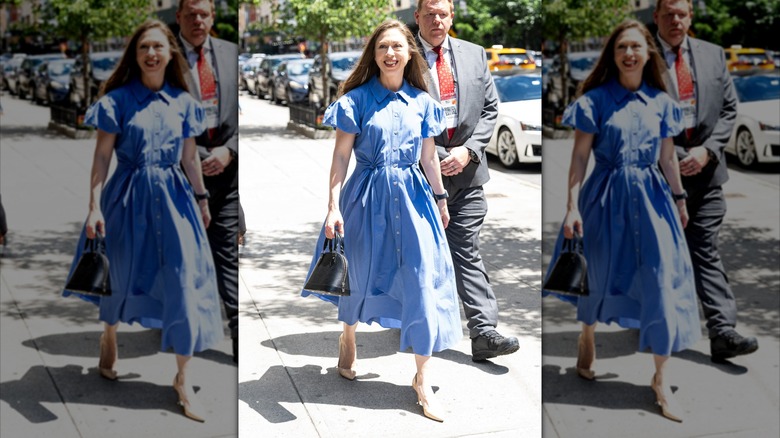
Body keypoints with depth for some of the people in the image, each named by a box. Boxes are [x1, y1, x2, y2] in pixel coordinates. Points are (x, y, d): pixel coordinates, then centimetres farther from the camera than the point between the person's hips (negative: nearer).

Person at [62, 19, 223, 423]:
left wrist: (202, 198, 16)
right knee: (120, 273, 15)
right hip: (128, 197, -2)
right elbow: (102, 155, -6)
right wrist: (95, 207, -12)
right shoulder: (118, 99, -5)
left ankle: (182, 379, 6)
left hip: (172, 197, 2)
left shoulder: (183, 102, 4)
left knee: (185, 283, -5)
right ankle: (109, 337, 47)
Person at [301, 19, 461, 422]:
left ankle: (422, 381, 5)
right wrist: (334, 208, -12)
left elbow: (429, 157, 13)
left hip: (411, 195, 2)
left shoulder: (422, 102, 4)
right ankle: (348, 337, 46)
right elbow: (341, 155, -6)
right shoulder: (357, 99, -4)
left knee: (424, 283, -4)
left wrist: (440, 198, 17)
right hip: (367, 195, -2)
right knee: (360, 272, 14)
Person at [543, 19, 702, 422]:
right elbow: (580, 155, -7)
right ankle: (587, 336, 45)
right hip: (606, 196, -2)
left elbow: (668, 157, 12)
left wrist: (679, 198, 15)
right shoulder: (596, 99, -5)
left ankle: (660, 379, 7)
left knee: (663, 283, -4)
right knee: (597, 272, 14)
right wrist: (572, 206, -12)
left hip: (649, 197, 2)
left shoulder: (661, 102, 4)